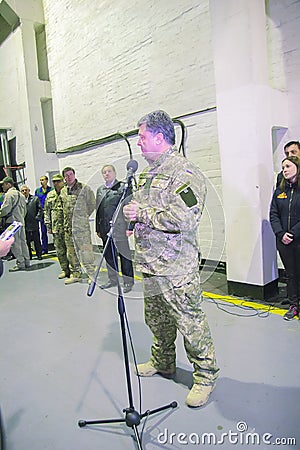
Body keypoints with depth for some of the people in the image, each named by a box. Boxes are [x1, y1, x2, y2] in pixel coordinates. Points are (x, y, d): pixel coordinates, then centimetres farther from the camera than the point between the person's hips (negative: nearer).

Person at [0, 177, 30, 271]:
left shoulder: (9, 194, -9)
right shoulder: (20, 194, 19)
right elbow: (24, 210, 21)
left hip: (12, 221, -9)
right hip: (21, 221, 9)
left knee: (15, 243, -5)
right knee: (22, 242, 12)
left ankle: (20, 263, -4)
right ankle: (26, 262, 15)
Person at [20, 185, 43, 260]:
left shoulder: (35, 199, 6)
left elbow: (40, 210, 4)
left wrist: (37, 218, -5)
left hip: (34, 224, -1)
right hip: (24, 225, 1)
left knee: (37, 240, 6)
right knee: (27, 241, 7)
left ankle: (39, 255, 16)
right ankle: (29, 256, 17)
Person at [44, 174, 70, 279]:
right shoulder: (50, 195, 13)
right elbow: (47, 211, 16)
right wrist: (48, 226, 10)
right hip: (56, 228, 4)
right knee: (59, 250, 7)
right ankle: (64, 270, 18)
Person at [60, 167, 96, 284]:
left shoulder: (84, 188, -3)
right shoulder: (63, 191, 13)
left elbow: (92, 204, 2)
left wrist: (83, 216, 5)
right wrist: (67, 219, 14)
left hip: (82, 226, -6)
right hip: (68, 226, 6)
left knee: (85, 250, -7)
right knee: (71, 252, 11)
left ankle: (92, 274, 1)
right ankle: (75, 274, 22)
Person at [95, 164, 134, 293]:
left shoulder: (122, 187, -1)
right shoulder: (100, 190, 16)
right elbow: (98, 210, 18)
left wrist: (129, 227, -13)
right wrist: (98, 228, 15)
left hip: (119, 228, -5)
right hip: (105, 228, 6)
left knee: (124, 255, 2)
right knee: (109, 255, 13)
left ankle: (128, 281, 13)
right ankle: (113, 280, 27)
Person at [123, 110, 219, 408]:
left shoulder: (184, 172, -15)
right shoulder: (147, 173, 16)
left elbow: (185, 218, -27)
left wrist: (142, 213, -18)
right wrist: (133, 220, 7)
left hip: (177, 268, -9)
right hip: (150, 263, 9)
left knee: (190, 322, 1)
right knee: (156, 319, 22)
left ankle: (206, 375, 22)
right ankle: (163, 362, 43)